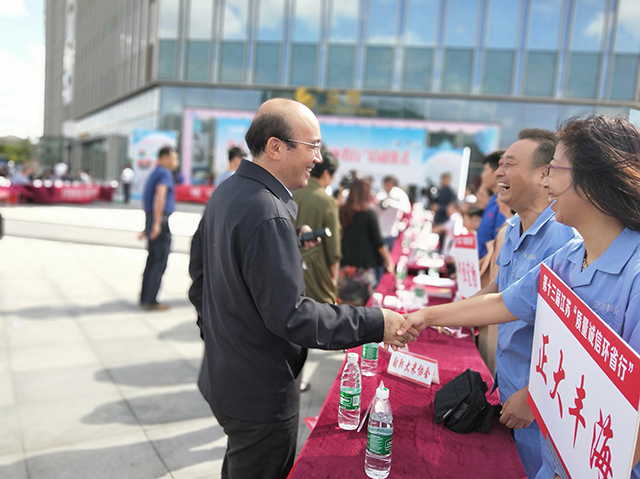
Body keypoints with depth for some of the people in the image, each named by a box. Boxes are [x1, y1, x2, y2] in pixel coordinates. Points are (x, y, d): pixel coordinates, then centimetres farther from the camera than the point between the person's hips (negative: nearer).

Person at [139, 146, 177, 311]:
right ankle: (150, 300, -3)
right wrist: (157, 223, -27)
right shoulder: (165, 173, -9)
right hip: (160, 222, -9)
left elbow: (146, 201, 26)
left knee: (152, 260, 12)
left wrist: (147, 227, 30)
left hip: (151, 220, 9)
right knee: (160, 261, -5)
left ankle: (145, 298, 17)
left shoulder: (154, 174, 21)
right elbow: (160, 197, -24)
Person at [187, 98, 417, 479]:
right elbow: (290, 316, -29)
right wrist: (375, 323, -24)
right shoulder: (268, 215, -28)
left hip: (224, 374, 9)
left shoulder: (226, 193, 4)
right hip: (261, 394, -9)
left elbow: (198, 272, 14)